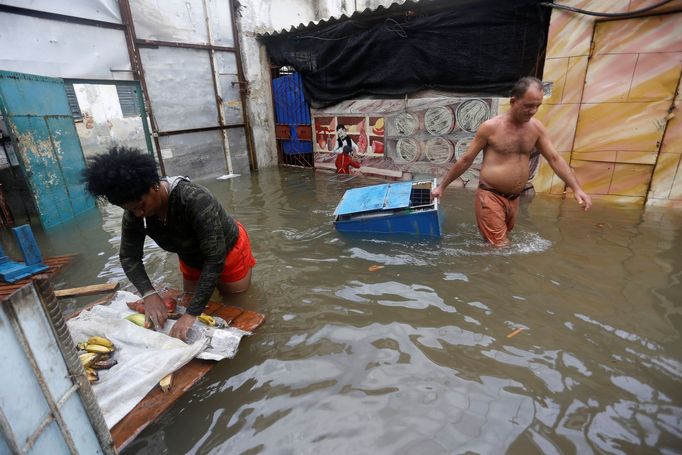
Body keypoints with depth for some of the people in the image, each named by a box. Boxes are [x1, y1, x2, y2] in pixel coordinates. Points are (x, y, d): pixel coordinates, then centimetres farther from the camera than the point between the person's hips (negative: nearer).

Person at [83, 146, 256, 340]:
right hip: (192, 259, 6)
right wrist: (149, 294, -28)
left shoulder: (195, 199, -39)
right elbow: (129, 256, -11)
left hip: (228, 253, -5)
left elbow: (215, 259, -38)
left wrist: (191, 314, -39)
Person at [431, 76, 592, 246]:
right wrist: (442, 186, -2)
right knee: (499, 248, -9)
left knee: (504, 241, 20)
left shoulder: (536, 127, 3)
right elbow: (466, 160, -6)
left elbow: (555, 158, 6)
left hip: (514, 198, 6)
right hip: (490, 196, -6)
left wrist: (576, 188, -2)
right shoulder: (490, 127, -12)